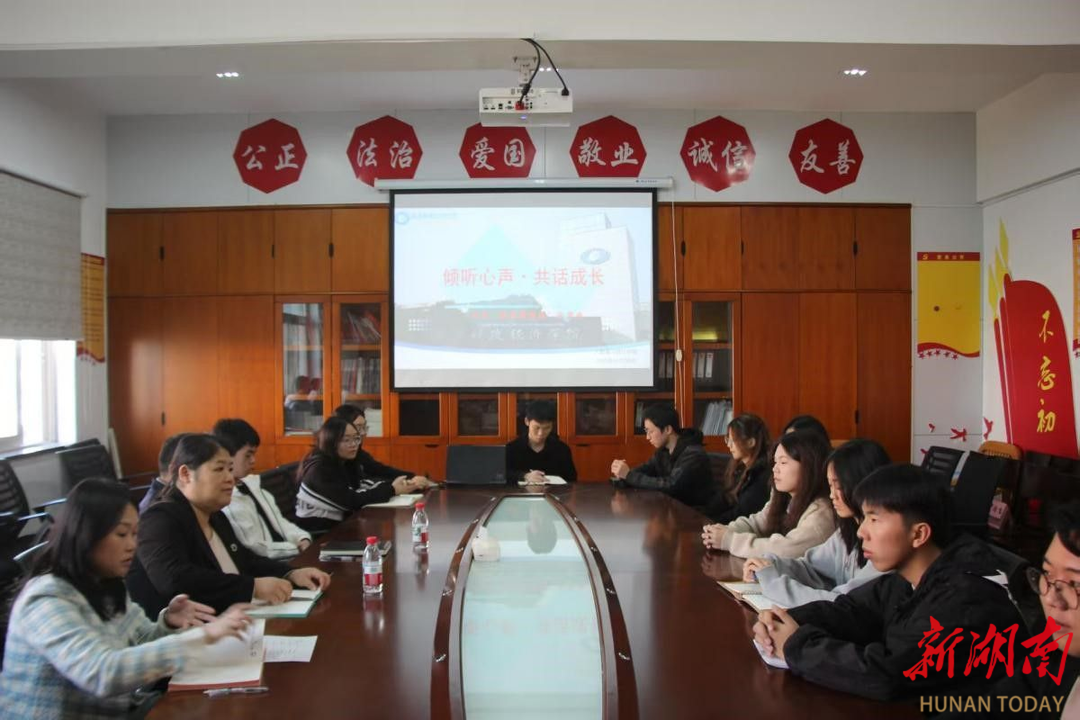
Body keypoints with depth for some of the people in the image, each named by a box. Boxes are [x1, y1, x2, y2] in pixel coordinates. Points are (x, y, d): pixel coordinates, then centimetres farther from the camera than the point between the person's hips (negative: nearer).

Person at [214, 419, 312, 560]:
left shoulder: (250, 484, 12)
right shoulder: (226, 503, -17)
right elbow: (256, 550, -18)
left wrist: (302, 540, -2)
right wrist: (300, 547, -13)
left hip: (284, 557, 9)